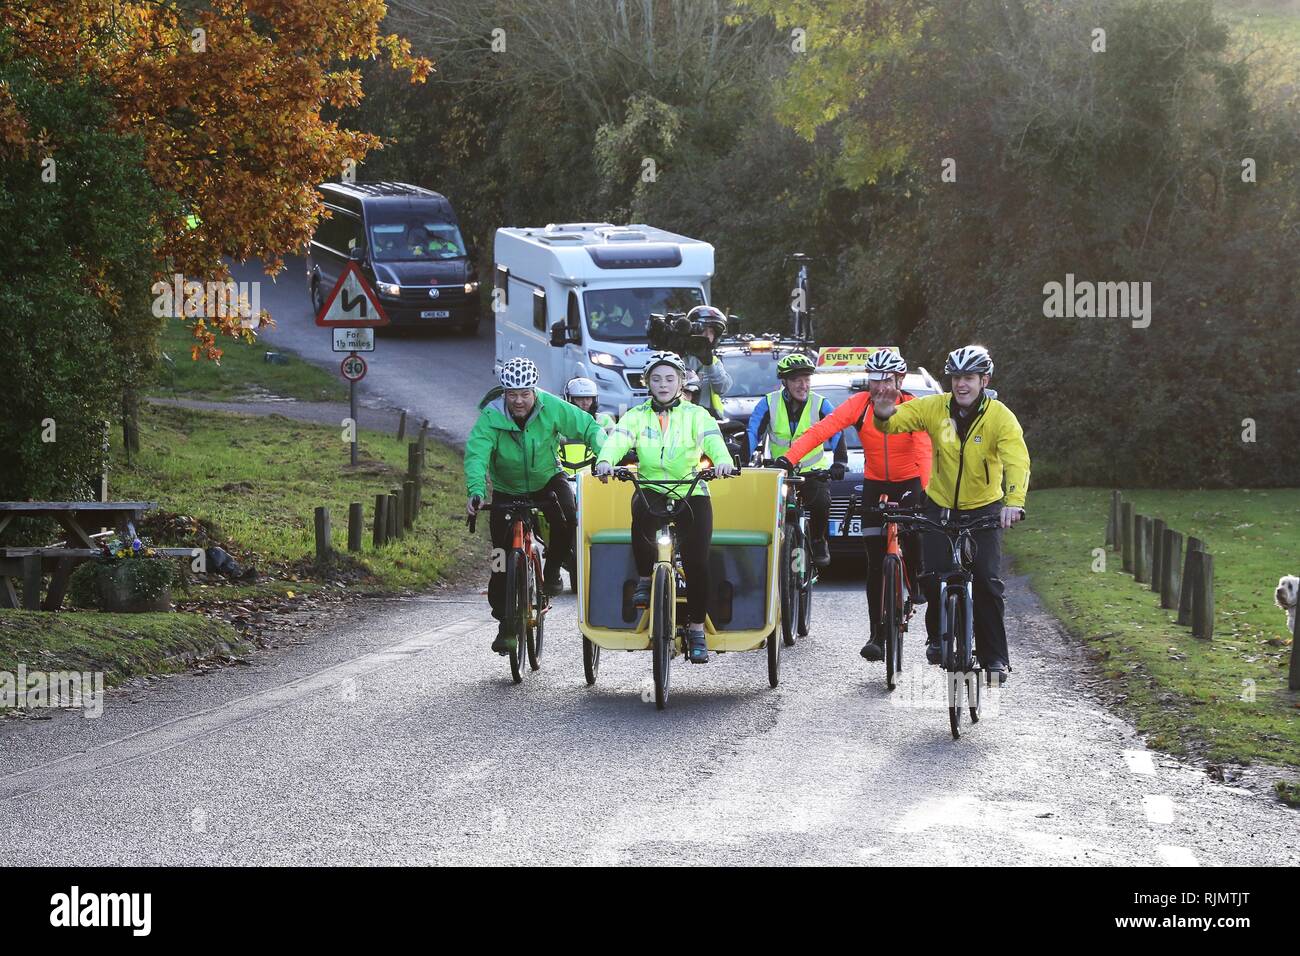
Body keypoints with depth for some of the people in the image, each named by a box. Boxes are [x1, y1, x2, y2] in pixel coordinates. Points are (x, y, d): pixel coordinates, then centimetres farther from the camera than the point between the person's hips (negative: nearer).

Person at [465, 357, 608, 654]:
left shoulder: (552, 407, -20)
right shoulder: (491, 417, -24)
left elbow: (589, 427, -12)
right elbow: (476, 454, -34)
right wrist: (476, 491, -51)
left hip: (547, 479, 0)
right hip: (507, 490, 0)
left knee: (566, 517, -31)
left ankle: (552, 569, -4)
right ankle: (506, 623, 10)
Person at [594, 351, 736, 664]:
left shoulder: (695, 415, 4)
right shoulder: (637, 416, 6)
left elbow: (711, 439, -15)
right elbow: (618, 439, -13)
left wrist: (723, 460, -38)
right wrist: (606, 460, -36)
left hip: (691, 493, 0)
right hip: (651, 489, 0)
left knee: (697, 562, -10)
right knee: (642, 512, -36)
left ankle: (696, 629, 4)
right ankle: (644, 580, -18)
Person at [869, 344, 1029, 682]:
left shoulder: (1000, 417, -19)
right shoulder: (935, 408, -11)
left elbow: (1017, 461, -31)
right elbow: (895, 422, -11)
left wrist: (1014, 501, -49)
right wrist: (883, 416, -37)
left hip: (984, 508, -2)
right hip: (940, 505, 2)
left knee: (987, 581, -11)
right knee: (934, 576, -12)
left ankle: (995, 657, 0)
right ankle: (938, 636, 14)